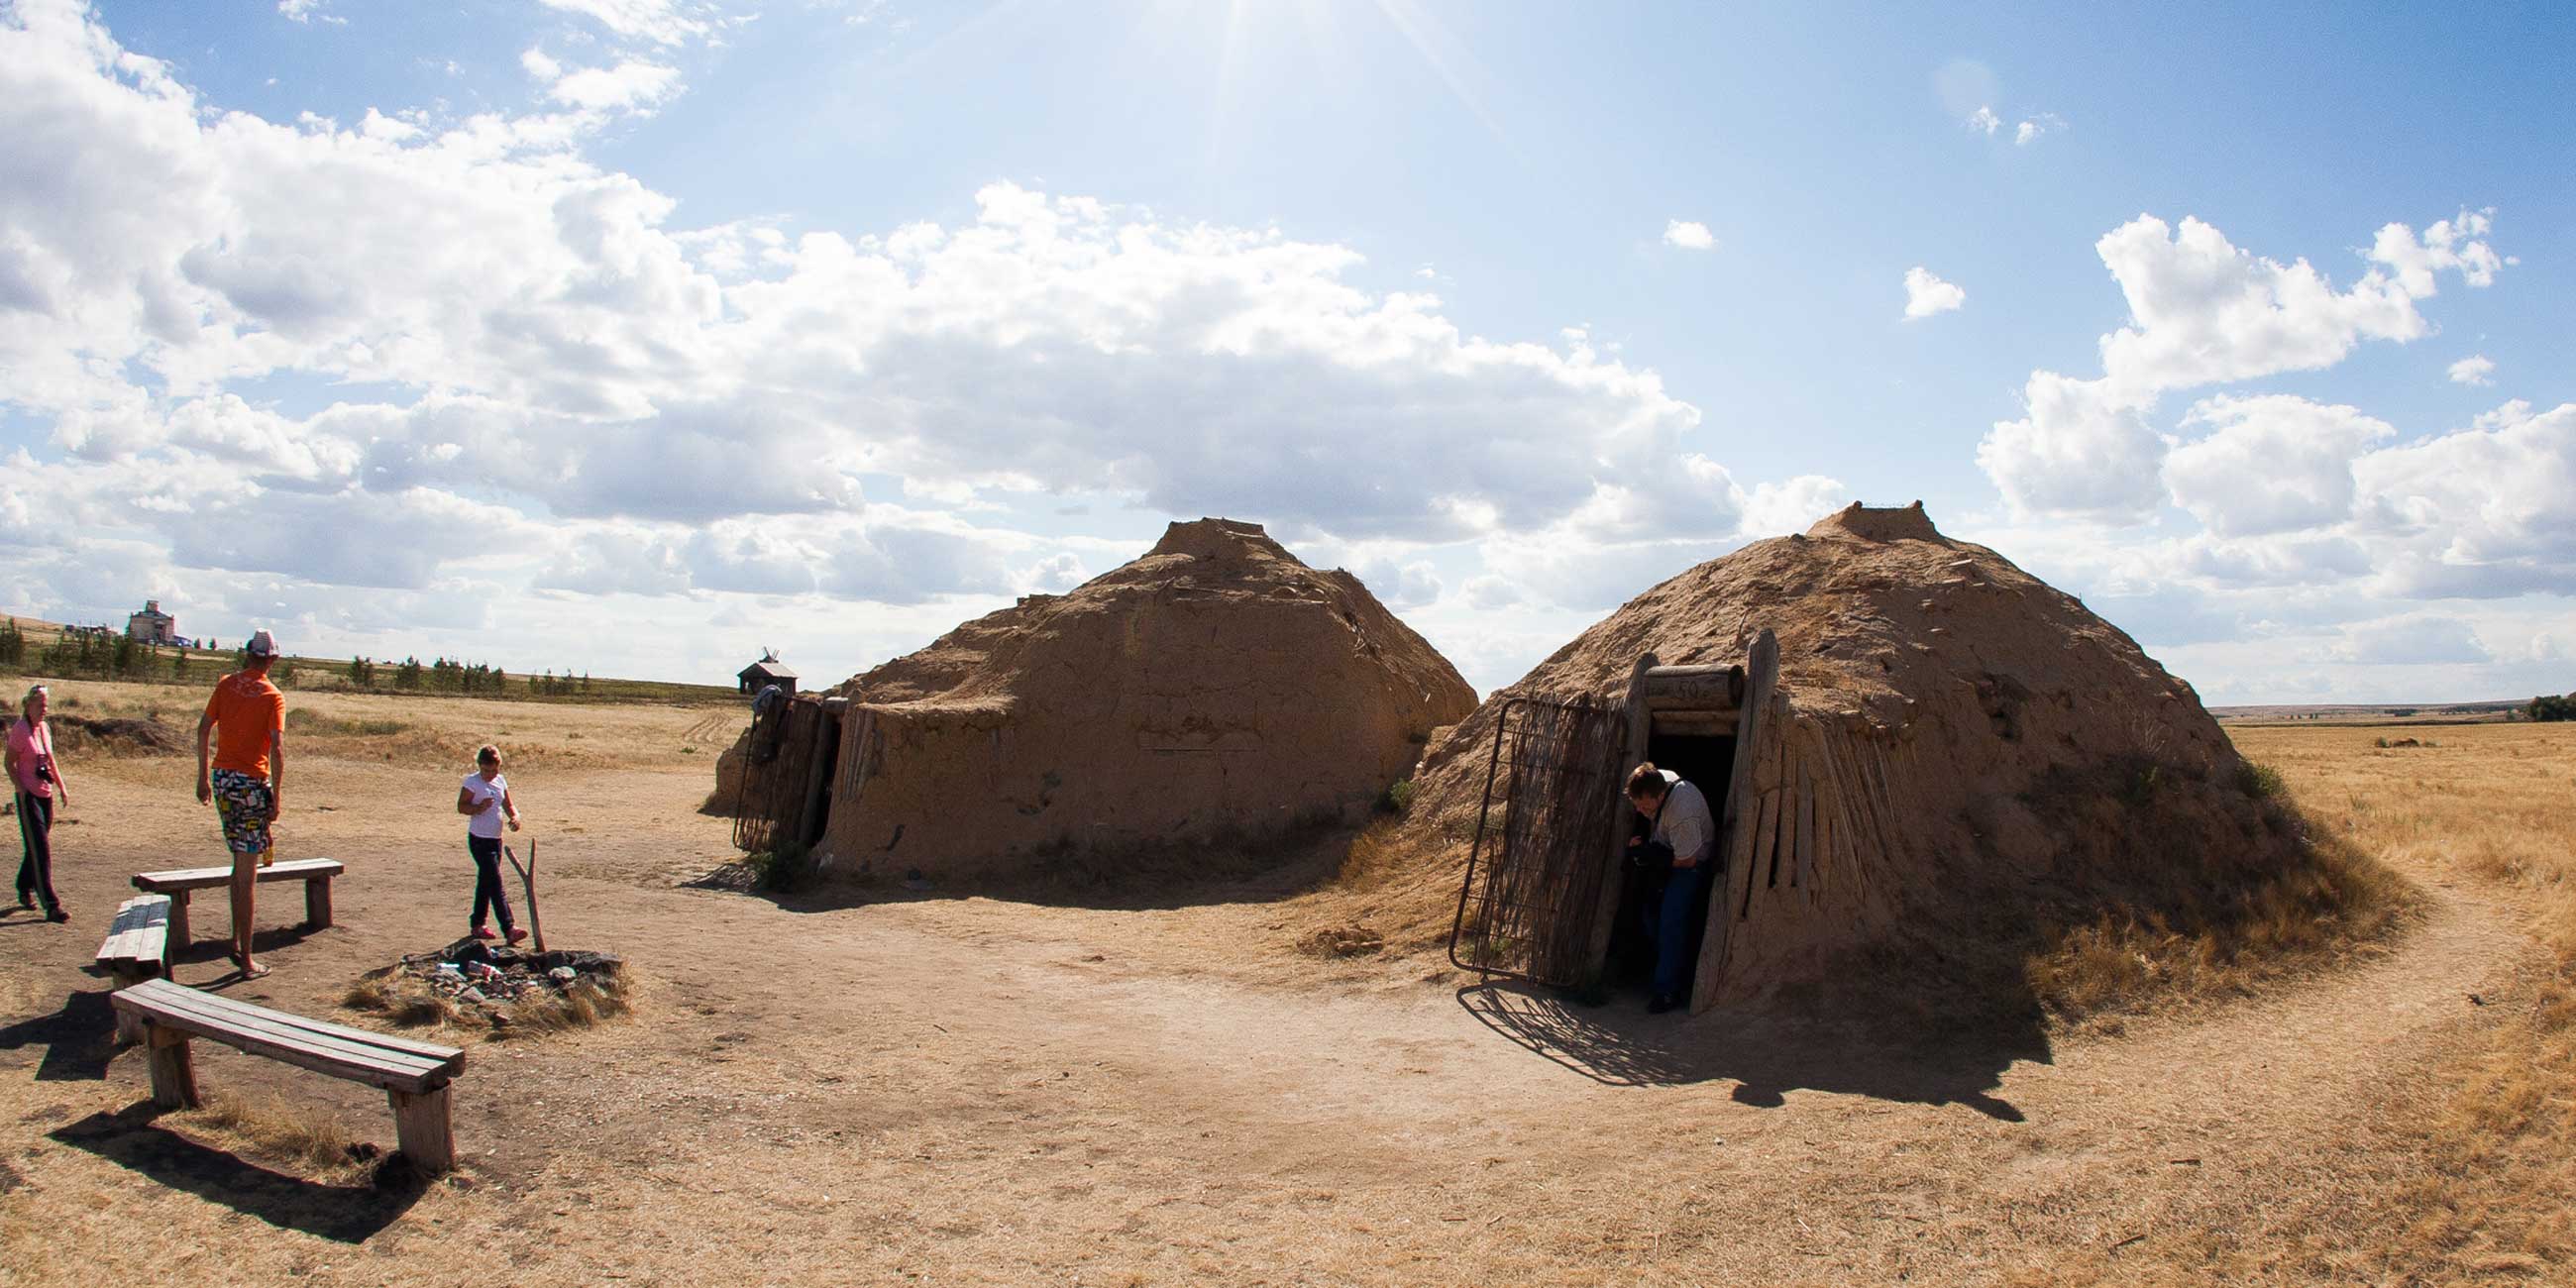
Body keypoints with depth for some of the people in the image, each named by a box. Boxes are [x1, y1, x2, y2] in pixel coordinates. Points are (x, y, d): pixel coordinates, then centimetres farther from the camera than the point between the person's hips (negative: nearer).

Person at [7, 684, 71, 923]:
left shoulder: (44, 728, 9)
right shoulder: (19, 730, -11)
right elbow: (10, 764, -9)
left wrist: (62, 788, 17)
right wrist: (22, 791, -16)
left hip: (46, 795, 7)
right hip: (29, 796, -7)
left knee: (37, 847, 16)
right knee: (40, 850, -9)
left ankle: (25, 889, 35)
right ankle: (51, 905, -11)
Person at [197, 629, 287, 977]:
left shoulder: (226, 684, 5)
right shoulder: (273, 697, -8)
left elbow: (203, 729, 5)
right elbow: (276, 749, -16)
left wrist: (203, 777, 13)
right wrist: (276, 796, -12)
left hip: (222, 779, 5)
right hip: (253, 783, -5)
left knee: (240, 863, 21)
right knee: (247, 873, -2)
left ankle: (236, 942, 19)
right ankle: (246, 961, 2)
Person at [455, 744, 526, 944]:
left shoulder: (501, 781, 8)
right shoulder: (472, 782, -10)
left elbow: (508, 804, 13)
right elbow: (461, 806, -12)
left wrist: (514, 817, -7)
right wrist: (479, 807, -29)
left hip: (495, 839, 7)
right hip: (479, 840, -7)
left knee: (485, 883, 17)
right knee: (495, 884, -12)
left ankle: (478, 924, 30)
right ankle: (509, 928, -16)